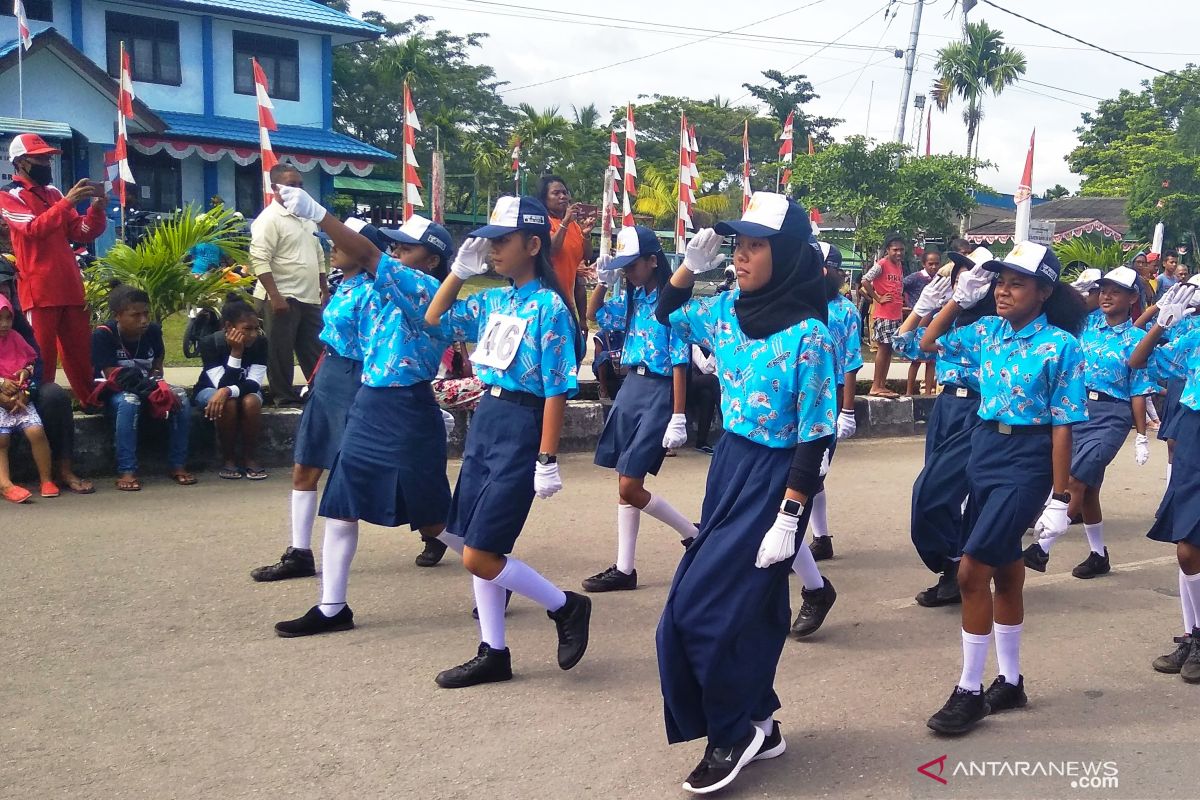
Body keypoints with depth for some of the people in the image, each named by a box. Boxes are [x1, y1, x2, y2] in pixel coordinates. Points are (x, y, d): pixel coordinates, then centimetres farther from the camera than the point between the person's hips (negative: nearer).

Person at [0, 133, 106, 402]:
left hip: (70, 288, 6)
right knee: (40, 361, -5)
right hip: (39, 291, -6)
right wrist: (67, 202, -24)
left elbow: (82, 233, 14)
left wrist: (96, 208, -4)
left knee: (83, 356, 11)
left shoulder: (53, 193, 19)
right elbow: (33, 229, -18)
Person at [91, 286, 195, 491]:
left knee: (180, 401, -24)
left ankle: (177, 465, -13)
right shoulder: (103, 335, -17)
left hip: (149, 390, 4)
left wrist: (158, 385, -16)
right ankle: (126, 471, -36)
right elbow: (113, 376, -20)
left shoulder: (153, 331, -3)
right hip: (114, 392, -4)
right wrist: (149, 387, -29)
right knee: (128, 402, -39)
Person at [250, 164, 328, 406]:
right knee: (281, 353, 1)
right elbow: (259, 260, -19)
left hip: (309, 298, 8)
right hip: (282, 299, -8)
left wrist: (324, 290, 18)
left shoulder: (306, 217, 16)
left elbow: (319, 256, 23)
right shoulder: (269, 219, -11)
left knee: (315, 352, 12)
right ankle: (285, 399, 9)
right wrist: (274, 296, -24)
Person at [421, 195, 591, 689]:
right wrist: (459, 271, 7)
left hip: (521, 426, -8)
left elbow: (557, 389, -14)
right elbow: (434, 322, 19)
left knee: (478, 556, -7)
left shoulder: (549, 307, -12)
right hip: (485, 419, 8)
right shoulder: (493, 300, 9)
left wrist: (547, 459, -16)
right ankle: (493, 653, 24)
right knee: (478, 551, 11)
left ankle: (567, 607, 12)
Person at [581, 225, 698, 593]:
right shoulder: (634, 297, 9)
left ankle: (693, 535, 13)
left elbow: (679, 363, -15)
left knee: (630, 486, -7)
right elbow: (592, 316, 22)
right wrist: (603, 282, 5)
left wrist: (678, 417, -17)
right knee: (625, 484, 9)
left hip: (659, 392, -8)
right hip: (631, 386, 8)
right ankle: (624, 569, 17)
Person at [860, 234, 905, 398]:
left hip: (896, 314, 8)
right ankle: (876, 387, -1)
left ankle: (882, 386, 13)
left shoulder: (900, 265, 14)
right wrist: (878, 298, -16)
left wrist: (901, 304, 12)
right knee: (883, 348, -6)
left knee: (889, 349, 9)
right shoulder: (881, 264, -10)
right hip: (883, 314, -8)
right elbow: (865, 281, -21)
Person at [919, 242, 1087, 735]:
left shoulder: (1060, 345, -11)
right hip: (983, 453, 6)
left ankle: (969, 692, 3)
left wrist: (1060, 499, -11)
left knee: (972, 572, -11)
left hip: (1026, 463, -6)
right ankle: (1010, 683, 28)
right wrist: (959, 298, 4)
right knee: (1004, 573, 15)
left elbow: (1062, 427, -11)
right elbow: (928, 344, 16)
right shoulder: (989, 331, 5)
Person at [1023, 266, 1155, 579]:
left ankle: (1042, 547, -18)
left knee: (1076, 481, -17)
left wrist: (1142, 437, -1)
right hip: (1078, 408, 5)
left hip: (1111, 416, -5)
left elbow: (1138, 392, -2)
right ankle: (1099, 556, 25)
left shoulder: (1136, 338, -2)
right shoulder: (1089, 322, 7)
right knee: (1088, 488, 11)